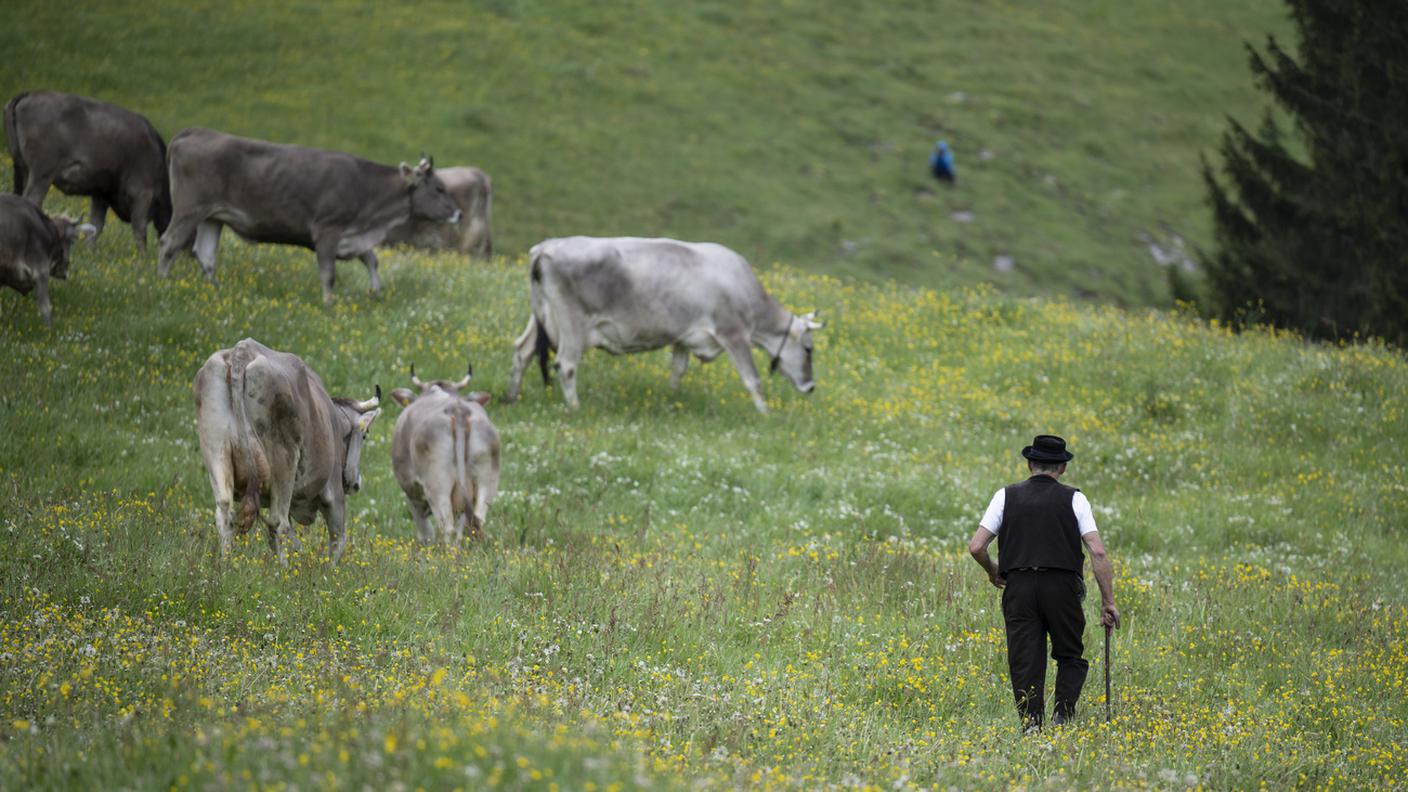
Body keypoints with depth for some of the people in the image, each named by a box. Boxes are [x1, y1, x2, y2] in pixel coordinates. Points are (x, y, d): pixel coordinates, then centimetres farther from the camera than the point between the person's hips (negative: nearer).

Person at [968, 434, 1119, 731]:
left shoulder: (1007, 496, 9)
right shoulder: (1073, 499, 6)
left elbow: (976, 547, 2)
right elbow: (1098, 552, -3)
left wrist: (993, 571, 22)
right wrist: (1108, 602, 0)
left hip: (1019, 587, 0)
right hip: (1062, 586, 0)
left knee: (1025, 665, 4)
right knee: (1070, 658, 15)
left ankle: (1031, 726, -7)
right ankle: (1062, 715, -6)